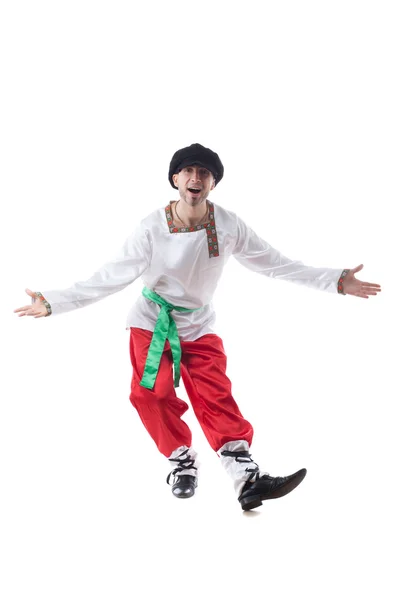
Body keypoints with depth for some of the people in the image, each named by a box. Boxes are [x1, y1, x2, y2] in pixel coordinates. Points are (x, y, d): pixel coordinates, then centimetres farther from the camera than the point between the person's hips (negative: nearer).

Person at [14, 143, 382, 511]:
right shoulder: (152, 228, -20)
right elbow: (113, 276, -19)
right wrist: (55, 302, -26)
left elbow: (274, 263, -7)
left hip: (199, 326, 1)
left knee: (216, 398, -12)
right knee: (152, 396, -10)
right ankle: (182, 461, 11)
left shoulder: (229, 226, -14)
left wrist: (335, 281, -9)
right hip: (152, 323, 0)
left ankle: (246, 476, -16)